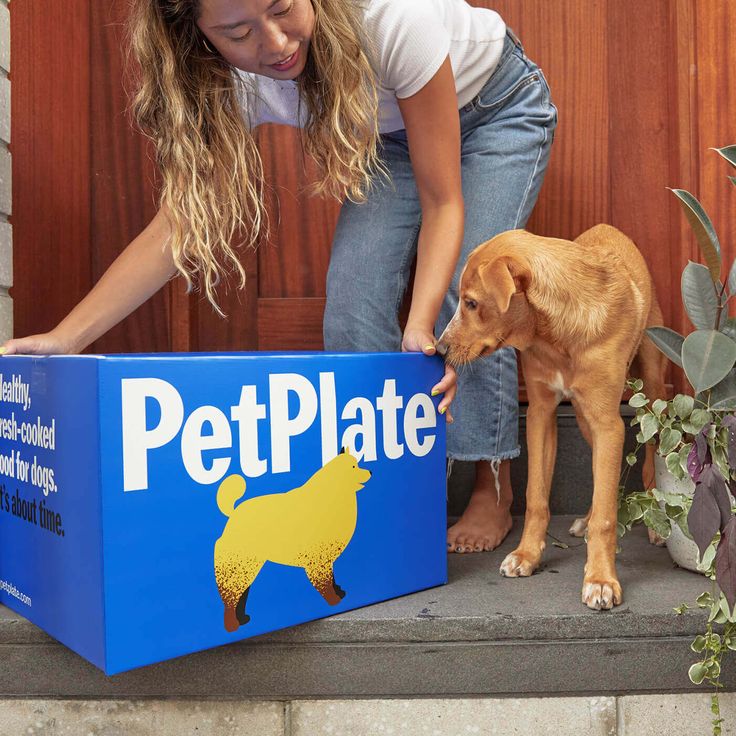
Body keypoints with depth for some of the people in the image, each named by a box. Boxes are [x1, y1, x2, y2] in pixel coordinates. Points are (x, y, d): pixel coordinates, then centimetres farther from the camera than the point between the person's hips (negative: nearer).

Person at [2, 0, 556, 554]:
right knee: (355, 291, -17)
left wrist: (421, 327, -47)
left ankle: (494, 491, -2)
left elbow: (442, 202, -34)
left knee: (466, 287, -20)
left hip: (498, 107, -3)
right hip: (390, 131, 4)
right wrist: (65, 339, -35)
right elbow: (179, 220, -27)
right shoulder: (226, 86, -27)